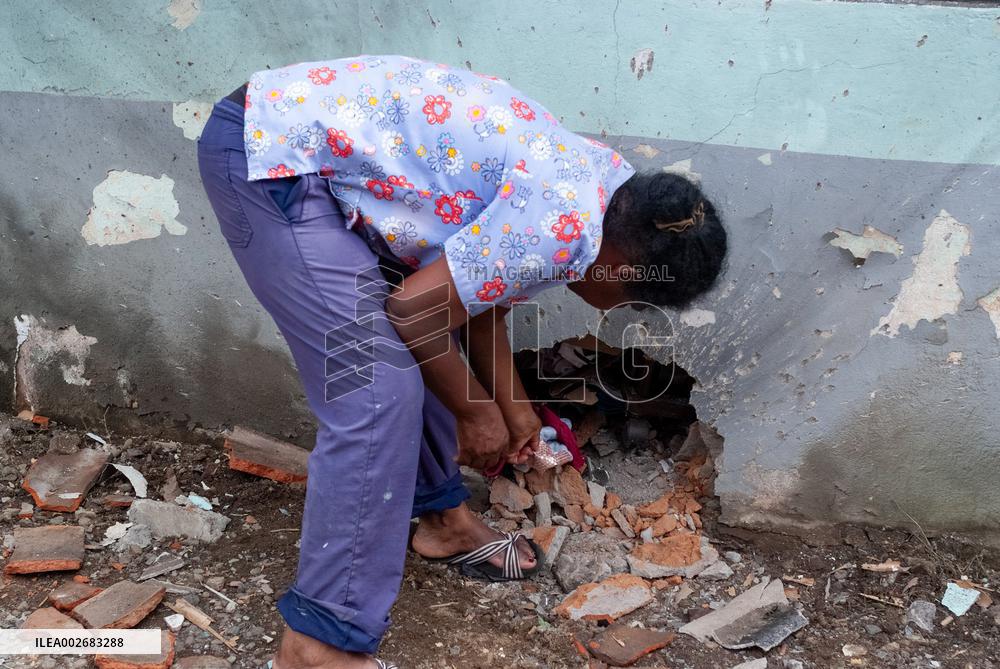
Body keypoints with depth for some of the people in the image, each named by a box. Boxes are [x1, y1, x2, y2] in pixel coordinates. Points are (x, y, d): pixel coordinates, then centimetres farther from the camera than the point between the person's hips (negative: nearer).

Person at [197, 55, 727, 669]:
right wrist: (475, 412, 0)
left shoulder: (596, 185, 11)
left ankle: (440, 515, 36)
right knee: (379, 396, -13)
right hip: (271, 156, -10)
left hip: (313, 132, 10)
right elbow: (414, 307, -16)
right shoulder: (564, 227, -20)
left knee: (417, 356, 17)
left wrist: (509, 404, 27)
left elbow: (478, 287, 20)